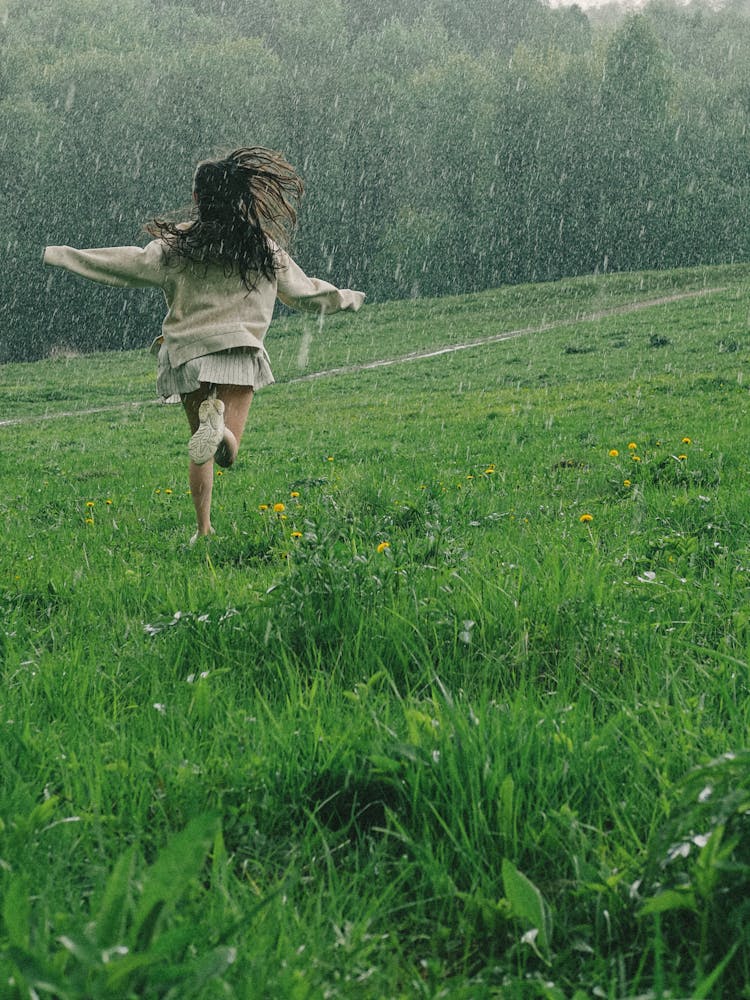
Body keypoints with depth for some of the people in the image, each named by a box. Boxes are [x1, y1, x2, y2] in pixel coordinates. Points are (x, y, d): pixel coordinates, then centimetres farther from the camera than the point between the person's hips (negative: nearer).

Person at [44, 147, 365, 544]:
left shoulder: (178, 246, -4)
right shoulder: (266, 249, 3)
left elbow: (129, 264, -4)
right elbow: (302, 291, 14)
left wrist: (59, 255, 5)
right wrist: (346, 298, 33)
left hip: (188, 352, 0)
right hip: (239, 354, 0)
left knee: (199, 448, 15)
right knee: (226, 453, -1)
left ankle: (203, 528, 7)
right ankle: (219, 423, -36)